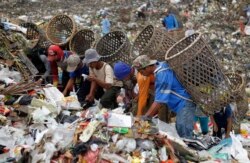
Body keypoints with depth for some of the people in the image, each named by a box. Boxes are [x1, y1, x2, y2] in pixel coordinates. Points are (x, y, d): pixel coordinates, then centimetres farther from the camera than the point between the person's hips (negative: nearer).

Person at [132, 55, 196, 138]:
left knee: (185, 136, -9)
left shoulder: (162, 75, -26)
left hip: (184, 104, -10)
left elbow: (159, 101, -26)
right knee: (180, 132, 14)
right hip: (181, 105, 10)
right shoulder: (159, 66, 2)